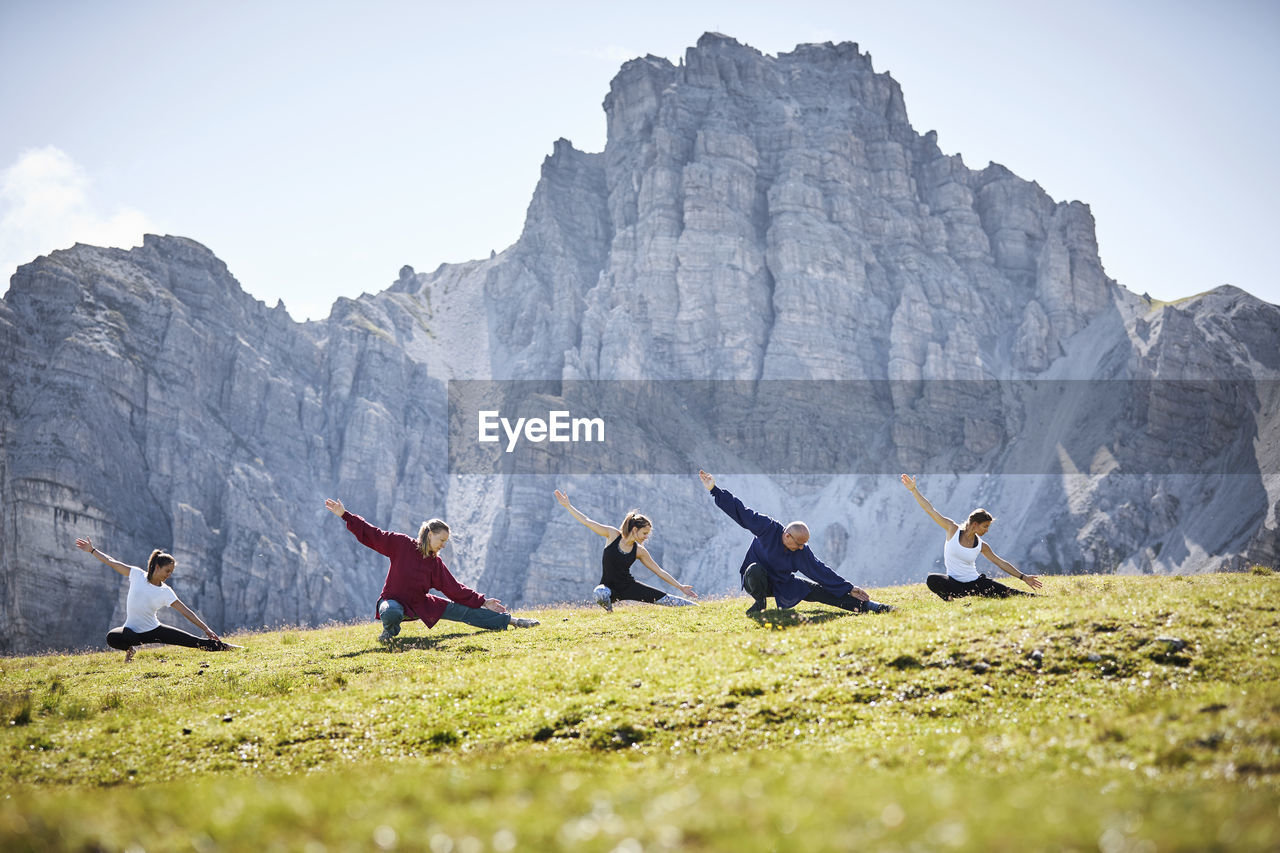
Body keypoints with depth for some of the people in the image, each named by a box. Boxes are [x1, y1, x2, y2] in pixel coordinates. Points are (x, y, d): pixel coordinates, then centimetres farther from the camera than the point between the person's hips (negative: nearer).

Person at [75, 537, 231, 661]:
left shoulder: (166, 592, -3)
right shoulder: (137, 575, -6)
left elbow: (186, 612, -1)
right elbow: (112, 562, 3)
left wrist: (206, 629, -4)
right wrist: (92, 550, 4)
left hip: (154, 630, 1)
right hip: (133, 631, -1)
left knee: (194, 641, -10)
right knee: (112, 637, -37)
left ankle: (223, 647, 9)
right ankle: (130, 649, -4)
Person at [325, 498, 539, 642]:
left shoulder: (436, 563, 1)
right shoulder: (402, 544, -12)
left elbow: (454, 589, 6)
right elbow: (372, 535, -11)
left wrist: (482, 602, 2)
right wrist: (345, 515, -16)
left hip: (421, 605, 4)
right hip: (394, 601, -4)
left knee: (463, 611, -7)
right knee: (392, 613, -44)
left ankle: (508, 620, -2)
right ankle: (390, 629, -6)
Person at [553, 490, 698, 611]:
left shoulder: (640, 551, 0)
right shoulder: (613, 535, -8)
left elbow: (659, 571, 7)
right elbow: (587, 522, -5)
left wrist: (680, 587, 6)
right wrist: (568, 506, -8)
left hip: (629, 587, 3)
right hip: (609, 587, -3)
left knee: (665, 599, -4)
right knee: (599, 594, -41)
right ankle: (609, 610, -9)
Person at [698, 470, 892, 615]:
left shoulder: (802, 553, -14)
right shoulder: (768, 528, -24)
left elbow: (821, 571, -7)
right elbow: (740, 511, -21)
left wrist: (848, 589, -8)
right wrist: (715, 490, -23)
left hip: (782, 584, 3)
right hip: (755, 579, -3)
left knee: (819, 591, -13)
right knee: (755, 569, -40)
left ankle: (866, 605, -13)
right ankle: (760, 602, -13)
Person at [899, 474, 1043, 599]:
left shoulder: (981, 546, 2)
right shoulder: (953, 530, -5)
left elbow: (1001, 563, 11)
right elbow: (930, 510, -6)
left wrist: (1023, 577, 10)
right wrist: (913, 490, -10)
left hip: (976, 583, 2)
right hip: (954, 584, -2)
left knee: (1009, 594, -12)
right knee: (932, 580, -34)